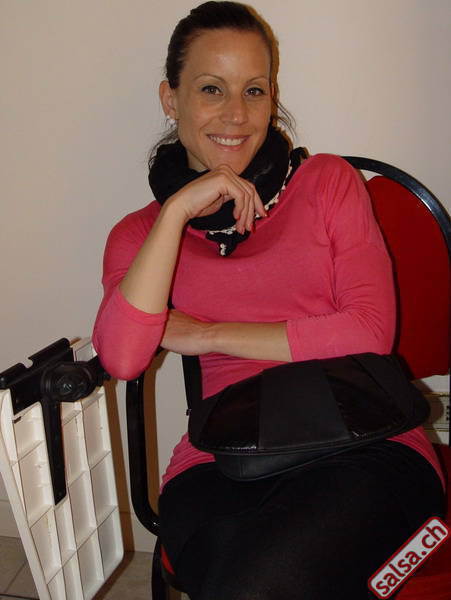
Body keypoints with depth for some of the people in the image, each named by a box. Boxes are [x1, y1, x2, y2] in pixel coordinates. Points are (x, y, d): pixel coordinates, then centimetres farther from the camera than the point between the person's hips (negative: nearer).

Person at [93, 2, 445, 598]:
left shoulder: (329, 181, 11)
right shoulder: (141, 233, 14)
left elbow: (372, 332, -2)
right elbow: (121, 359, -6)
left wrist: (208, 335, -2)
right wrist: (178, 211, -9)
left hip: (363, 444, 0)